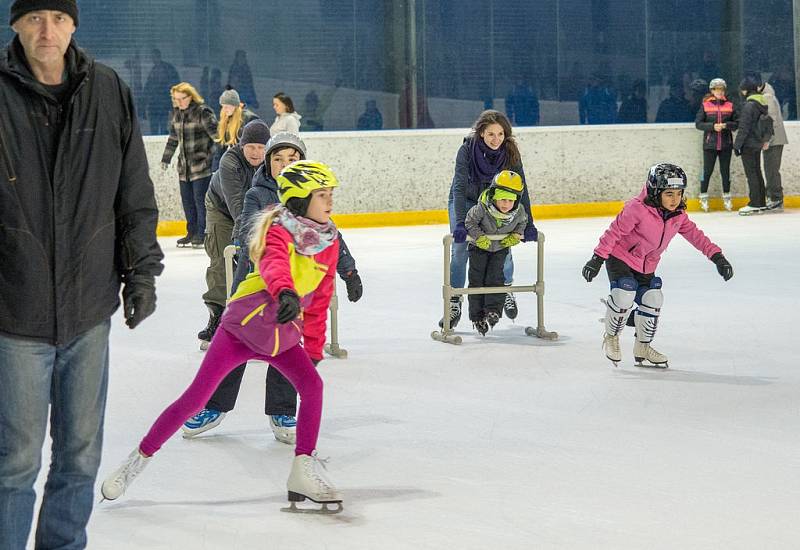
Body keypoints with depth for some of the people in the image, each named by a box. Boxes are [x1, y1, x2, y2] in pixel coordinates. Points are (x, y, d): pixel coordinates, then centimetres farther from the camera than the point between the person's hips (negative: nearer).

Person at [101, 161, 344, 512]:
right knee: (196, 397, -5)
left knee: (312, 385, -16)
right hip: (243, 326, -5)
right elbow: (274, 264, -41)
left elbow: (319, 302, 10)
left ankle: (303, 471, -6)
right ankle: (139, 459, 7)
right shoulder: (279, 231, -17)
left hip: (283, 335, 5)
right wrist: (286, 293, -62)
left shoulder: (328, 242, 2)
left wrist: (313, 349, 9)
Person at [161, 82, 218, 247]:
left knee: (200, 198, -7)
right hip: (184, 165, 7)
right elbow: (173, 138, 21)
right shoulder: (176, 113, 11)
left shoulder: (203, 111, -11)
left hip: (202, 164, -7)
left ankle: (202, 235, 0)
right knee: (186, 199, 9)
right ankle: (192, 233, 18)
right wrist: (166, 159, 25)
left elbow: (216, 133, -15)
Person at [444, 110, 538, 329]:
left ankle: (506, 291, 21)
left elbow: (520, 188, -22)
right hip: (465, 202, -2)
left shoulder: (510, 152, -22)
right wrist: (460, 223, -43)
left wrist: (528, 224, -28)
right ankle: (454, 304, -2)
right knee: (459, 250, -11)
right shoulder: (467, 150, -29)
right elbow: (459, 187, -33)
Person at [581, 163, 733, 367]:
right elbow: (615, 231, -24)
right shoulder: (637, 209, -27)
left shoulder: (678, 215, -6)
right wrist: (598, 259, -27)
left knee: (653, 300, 1)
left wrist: (716, 256, -6)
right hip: (620, 258, -6)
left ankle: (642, 348, 22)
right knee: (624, 295, -24)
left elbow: (695, 234, 2)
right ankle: (611, 337, 3)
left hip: (646, 266, 7)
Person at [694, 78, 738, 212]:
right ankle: (703, 197, 12)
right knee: (707, 170, 1)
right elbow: (698, 123, -3)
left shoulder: (730, 105, 5)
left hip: (726, 144, 2)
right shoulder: (705, 105, 0)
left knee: (725, 170, 7)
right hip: (710, 144, -2)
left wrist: (726, 125, -14)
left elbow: (737, 123, 4)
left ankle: (726, 197, 17)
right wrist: (712, 126, -16)